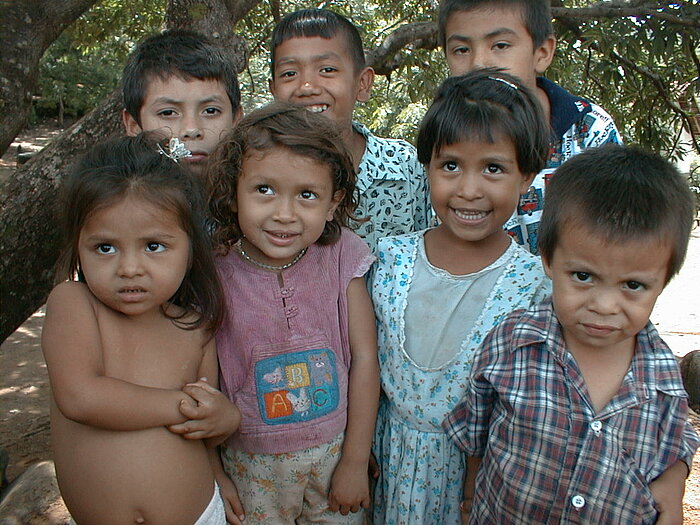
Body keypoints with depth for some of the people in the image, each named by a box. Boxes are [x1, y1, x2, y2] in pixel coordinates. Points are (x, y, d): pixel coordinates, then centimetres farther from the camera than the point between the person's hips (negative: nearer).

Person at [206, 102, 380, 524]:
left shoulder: (341, 257, -14)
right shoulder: (216, 272, -16)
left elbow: (364, 358, -9)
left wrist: (355, 461, -6)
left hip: (337, 449, 1)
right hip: (253, 462, 0)